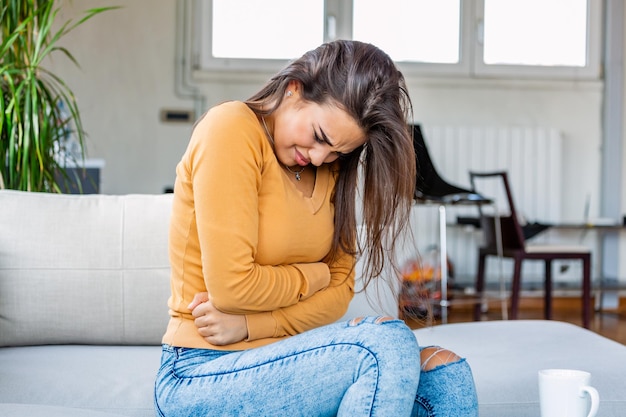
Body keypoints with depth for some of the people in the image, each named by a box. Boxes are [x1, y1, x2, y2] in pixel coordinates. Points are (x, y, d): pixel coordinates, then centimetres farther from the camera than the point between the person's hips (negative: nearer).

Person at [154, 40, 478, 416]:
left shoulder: (330, 167, 7)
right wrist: (314, 274, -3)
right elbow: (231, 286, -20)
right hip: (203, 375, -6)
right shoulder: (231, 129, -14)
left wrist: (252, 324, -14)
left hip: (281, 362, 7)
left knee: (445, 373, -14)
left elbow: (340, 289, 3)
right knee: (389, 342, -26)